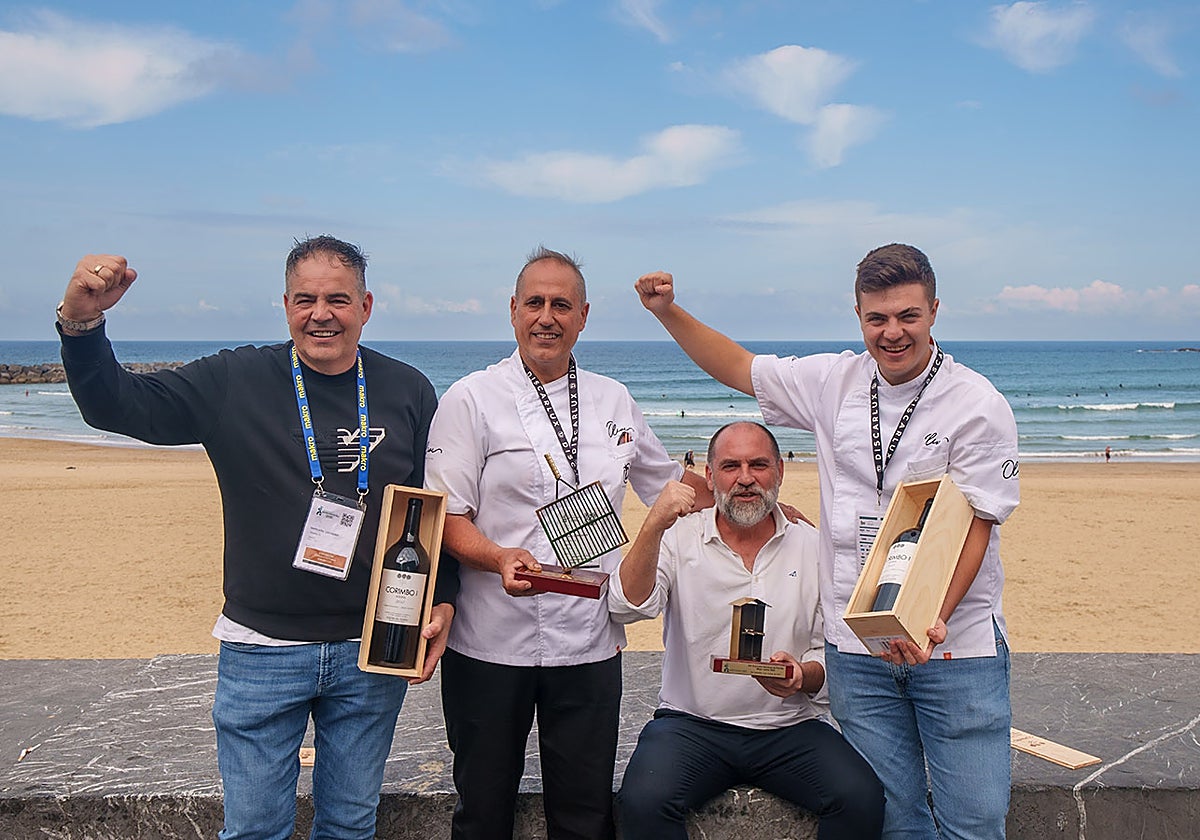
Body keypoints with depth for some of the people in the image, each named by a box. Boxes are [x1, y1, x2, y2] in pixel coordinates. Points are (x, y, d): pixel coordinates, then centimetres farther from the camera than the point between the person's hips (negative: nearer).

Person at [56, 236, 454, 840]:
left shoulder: (408, 392, 0)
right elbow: (116, 404, -7)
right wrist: (81, 323, -24)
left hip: (371, 653, 1)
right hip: (261, 648, -1)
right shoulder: (235, 382, -4)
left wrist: (442, 602, -4)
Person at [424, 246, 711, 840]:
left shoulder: (613, 401, 11)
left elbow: (669, 483, 24)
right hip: (492, 642, -3)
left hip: (590, 643, 3)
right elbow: (447, 517, -6)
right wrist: (499, 558, -25)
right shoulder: (471, 400, -1)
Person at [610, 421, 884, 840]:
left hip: (790, 728, 1)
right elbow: (627, 607, -12)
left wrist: (803, 675, -16)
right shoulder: (679, 538, 4)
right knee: (642, 801, -29)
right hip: (693, 723, -1)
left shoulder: (813, 547, 7)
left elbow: (833, 654, 7)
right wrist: (654, 526, -26)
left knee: (862, 800, -24)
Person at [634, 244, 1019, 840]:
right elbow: (737, 367, 19)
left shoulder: (978, 406, -6)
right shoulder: (834, 383, 6)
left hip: (955, 642, -3)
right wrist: (668, 311, 10)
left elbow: (973, 525, -12)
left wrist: (934, 619, -25)